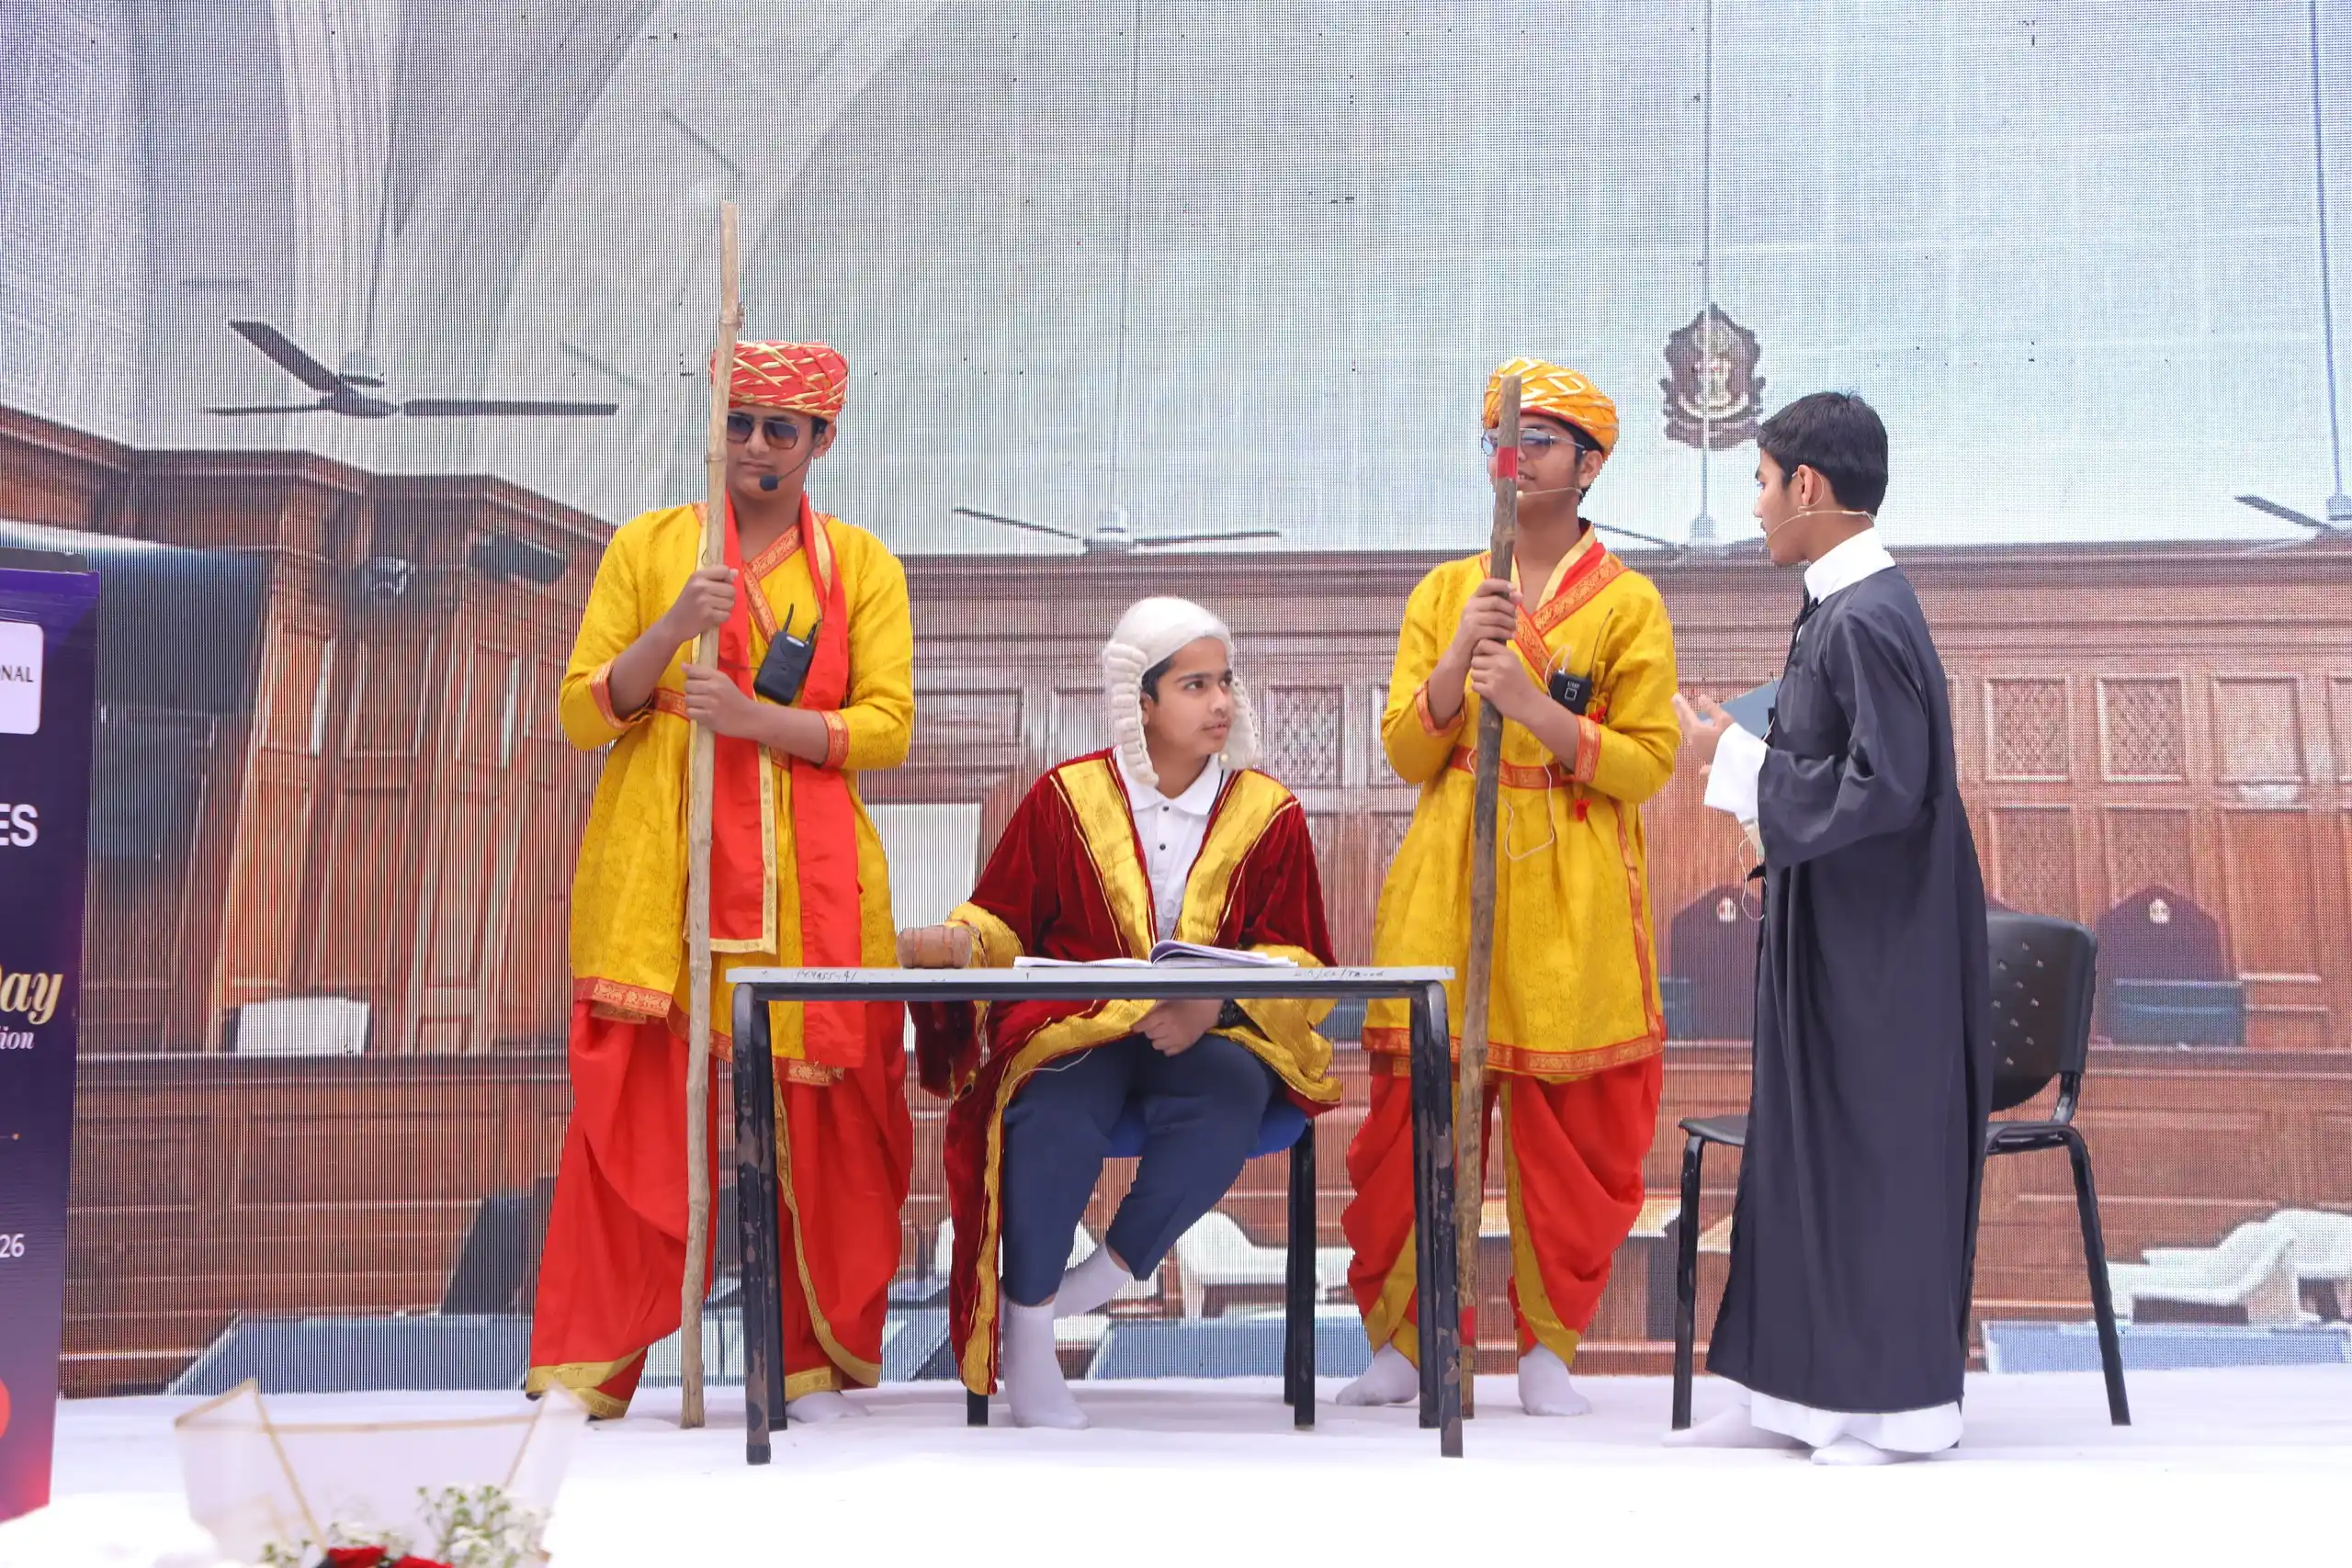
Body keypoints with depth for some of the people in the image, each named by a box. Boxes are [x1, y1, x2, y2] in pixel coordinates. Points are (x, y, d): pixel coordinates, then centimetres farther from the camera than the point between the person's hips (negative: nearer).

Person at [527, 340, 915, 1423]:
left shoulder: (859, 563, 12)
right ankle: (587, 1366, 4)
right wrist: (674, 625, -10)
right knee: (633, 1109, -6)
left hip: (808, 881, 1)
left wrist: (757, 719, -14)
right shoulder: (648, 545, 12)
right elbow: (584, 714, 5)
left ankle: (819, 1361, 14)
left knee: (823, 1118, 0)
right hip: (658, 869, 0)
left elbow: (887, 725, 1)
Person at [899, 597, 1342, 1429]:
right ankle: (1027, 1331, -16)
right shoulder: (1064, 798, 6)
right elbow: (1005, 922, 9)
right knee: (1055, 1113, -33)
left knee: (1230, 1099, -34)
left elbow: (1295, 960, 2)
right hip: (1077, 1025, 0)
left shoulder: (1269, 813, 6)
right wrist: (957, 942, -16)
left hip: (1214, 1035, 1)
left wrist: (1210, 1007, -18)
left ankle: (1112, 1270, -13)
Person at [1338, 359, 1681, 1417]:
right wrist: (1458, 661, -11)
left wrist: (1536, 707, -16)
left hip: (1573, 901, -2)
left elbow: (1647, 762, -4)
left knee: (1573, 1130, 1)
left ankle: (1549, 1348, 16)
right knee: (1415, 1118, 0)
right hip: (1445, 888, 2)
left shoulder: (1629, 603, 4)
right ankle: (1402, 1339, 14)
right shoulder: (1445, 591, 13)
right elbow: (1405, 751, 6)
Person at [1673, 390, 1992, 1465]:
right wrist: (1746, 748, 9)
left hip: (1877, 941, -10)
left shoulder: (1865, 620, -19)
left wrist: (1738, 761, -16)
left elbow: (1885, 786, -23)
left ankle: (1897, 1401, 12)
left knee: (1877, 1149, 0)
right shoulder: (1841, 609, 11)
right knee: (1805, 1146, 13)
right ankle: (1807, 1389, 22)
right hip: (1831, 933, 10)